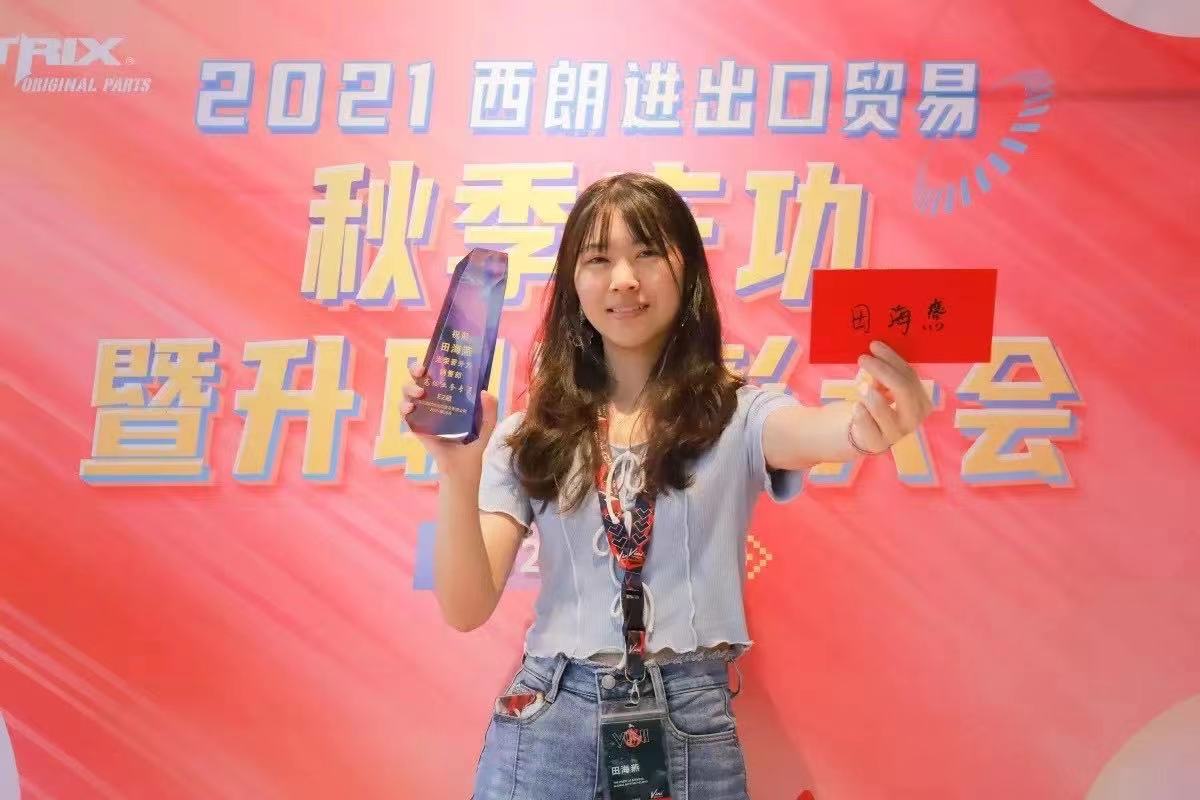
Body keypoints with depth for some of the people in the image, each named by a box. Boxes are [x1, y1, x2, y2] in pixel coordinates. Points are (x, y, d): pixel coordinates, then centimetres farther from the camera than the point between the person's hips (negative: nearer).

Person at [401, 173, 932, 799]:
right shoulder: (529, 436, 3)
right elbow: (466, 608, -4)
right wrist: (459, 476, -21)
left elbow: (813, 434, -26)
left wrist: (867, 425, -50)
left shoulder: (737, 417, -3)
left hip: (690, 727, -1)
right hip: (547, 724, 1)